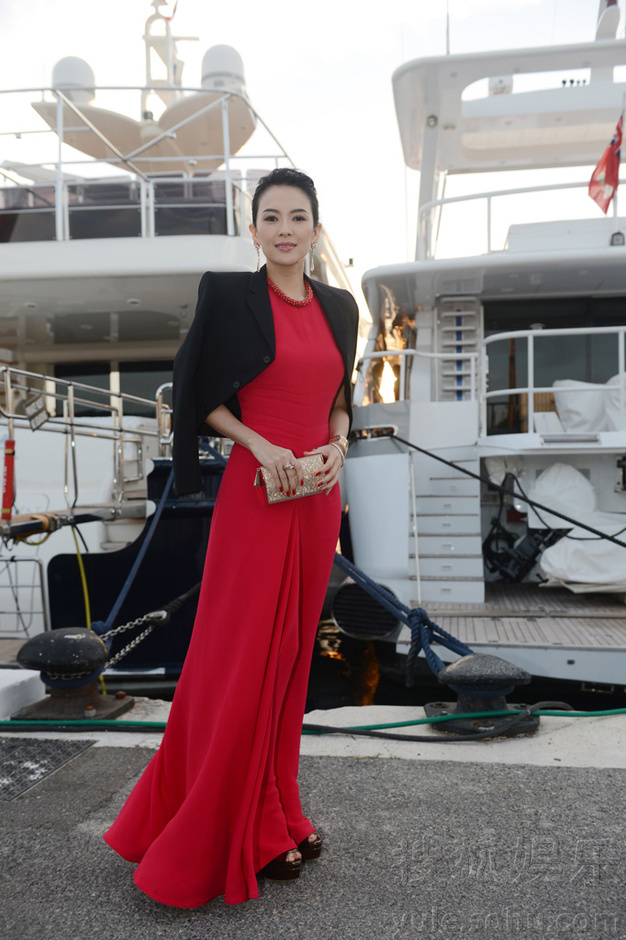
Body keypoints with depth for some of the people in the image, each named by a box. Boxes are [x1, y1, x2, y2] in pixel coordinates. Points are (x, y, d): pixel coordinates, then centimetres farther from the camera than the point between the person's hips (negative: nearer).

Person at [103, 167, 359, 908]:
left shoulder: (339, 307, 11)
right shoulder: (230, 296, -3)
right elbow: (202, 393, -1)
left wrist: (339, 442, 0)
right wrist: (259, 445, -13)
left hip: (319, 496, 5)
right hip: (257, 493, -5)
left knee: (292, 653, 12)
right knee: (244, 657, 0)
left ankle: (275, 810, 28)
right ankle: (244, 834, 16)